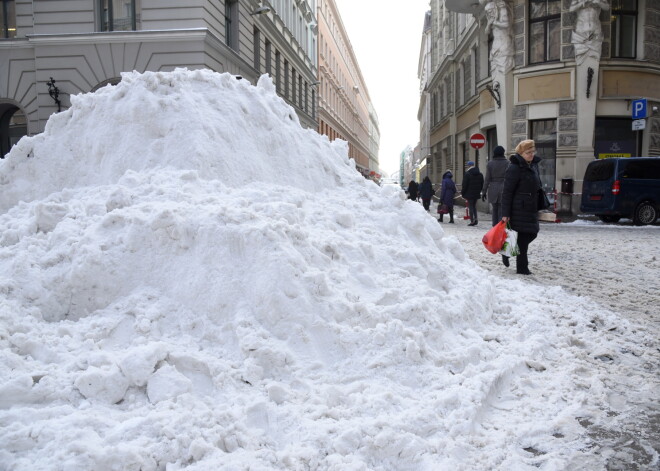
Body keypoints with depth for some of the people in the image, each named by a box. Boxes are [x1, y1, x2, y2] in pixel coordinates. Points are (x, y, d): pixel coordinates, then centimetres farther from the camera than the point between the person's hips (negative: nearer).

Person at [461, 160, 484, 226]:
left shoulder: (467, 174, -11)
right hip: (477, 194, 6)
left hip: (469, 194, -6)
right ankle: (476, 218, 2)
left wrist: (463, 194, -2)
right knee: (474, 206, 18)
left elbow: (464, 185, -11)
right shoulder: (480, 174, 8)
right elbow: (482, 184, 14)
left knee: (471, 207, -1)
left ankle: (472, 221, -4)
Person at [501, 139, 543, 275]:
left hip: (531, 208, 9)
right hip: (518, 209, -9)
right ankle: (522, 267, 9)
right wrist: (505, 214, -19)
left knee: (532, 233, 12)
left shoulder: (534, 165, 11)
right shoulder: (514, 168, -16)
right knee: (522, 236, -3)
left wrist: (538, 206, 21)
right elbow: (507, 192, -17)